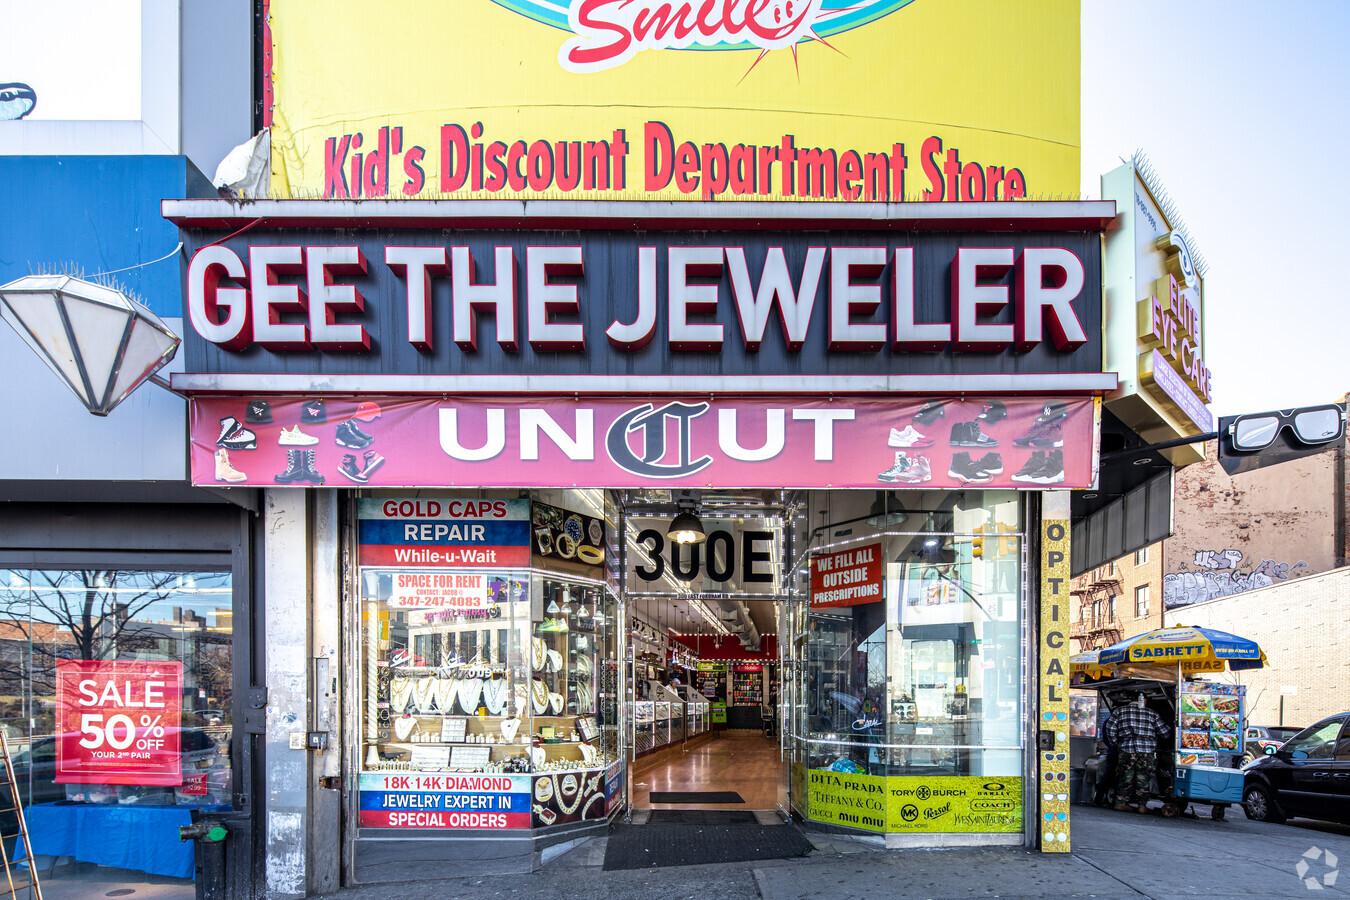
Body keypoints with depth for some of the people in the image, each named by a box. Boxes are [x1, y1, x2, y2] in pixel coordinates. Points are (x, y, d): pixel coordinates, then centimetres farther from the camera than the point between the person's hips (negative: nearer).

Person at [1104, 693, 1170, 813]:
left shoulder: (1119, 711, 11)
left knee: (1125, 777, 8)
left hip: (1126, 748, 1)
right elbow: (1164, 732, 11)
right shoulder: (1152, 714, 12)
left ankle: (1121, 802, 10)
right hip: (1147, 749, -1)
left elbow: (1110, 728, 3)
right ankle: (1142, 805, 5)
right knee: (1143, 778, 5)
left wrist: (1116, 743, 14)